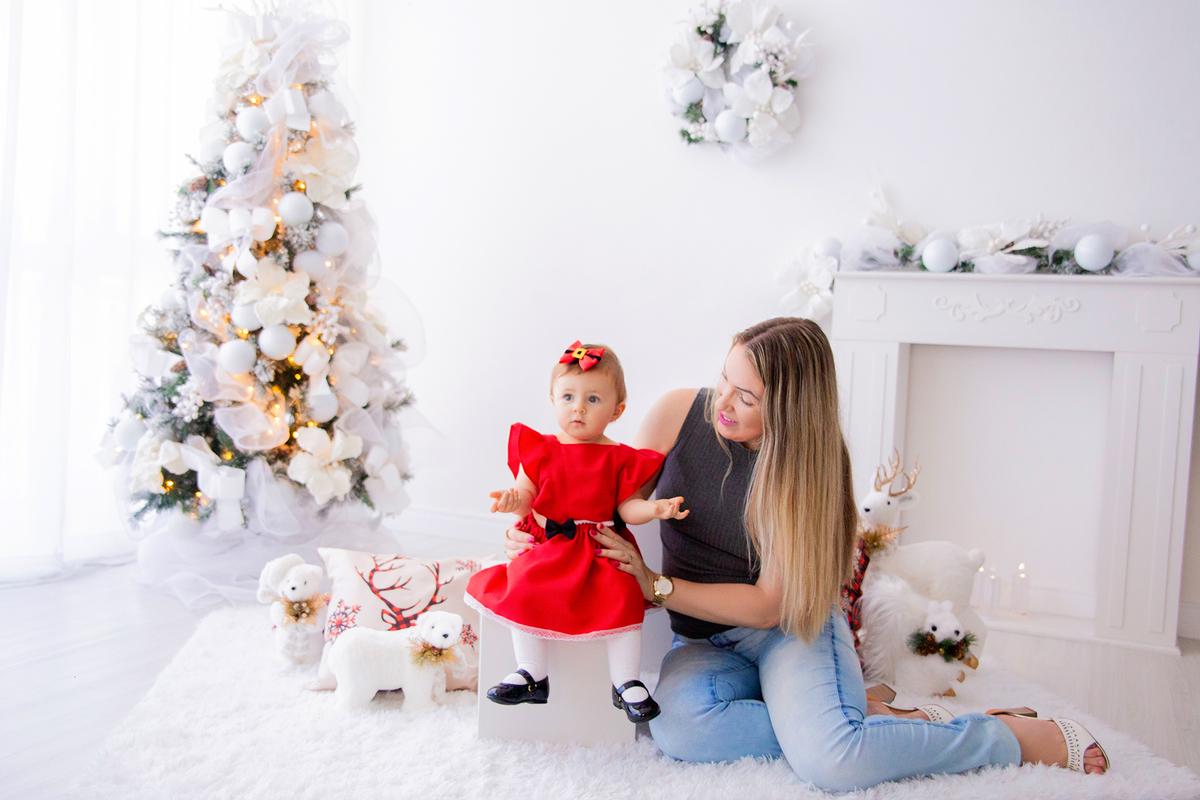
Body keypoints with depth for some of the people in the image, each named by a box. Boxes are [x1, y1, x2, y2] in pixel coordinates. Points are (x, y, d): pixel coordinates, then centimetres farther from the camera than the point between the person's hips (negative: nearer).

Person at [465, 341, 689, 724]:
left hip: (601, 548, -1)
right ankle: (533, 676, -1)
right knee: (522, 592, -22)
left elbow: (626, 507, 4)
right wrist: (512, 501, -17)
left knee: (623, 598, -24)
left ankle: (626, 683, -3)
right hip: (547, 546, 1)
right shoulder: (540, 450, 6)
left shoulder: (619, 459, 4)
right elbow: (526, 497, 6)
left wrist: (654, 508, -15)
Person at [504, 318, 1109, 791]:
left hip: (792, 628, -2)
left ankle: (1020, 735, -5)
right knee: (677, 728, -33)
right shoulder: (679, 413, -8)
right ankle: (866, 719, -15)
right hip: (702, 640, 3)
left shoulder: (809, 468, -14)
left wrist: (657, 587, -21)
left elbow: (768, 604, -15)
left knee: (830, 762, -30)